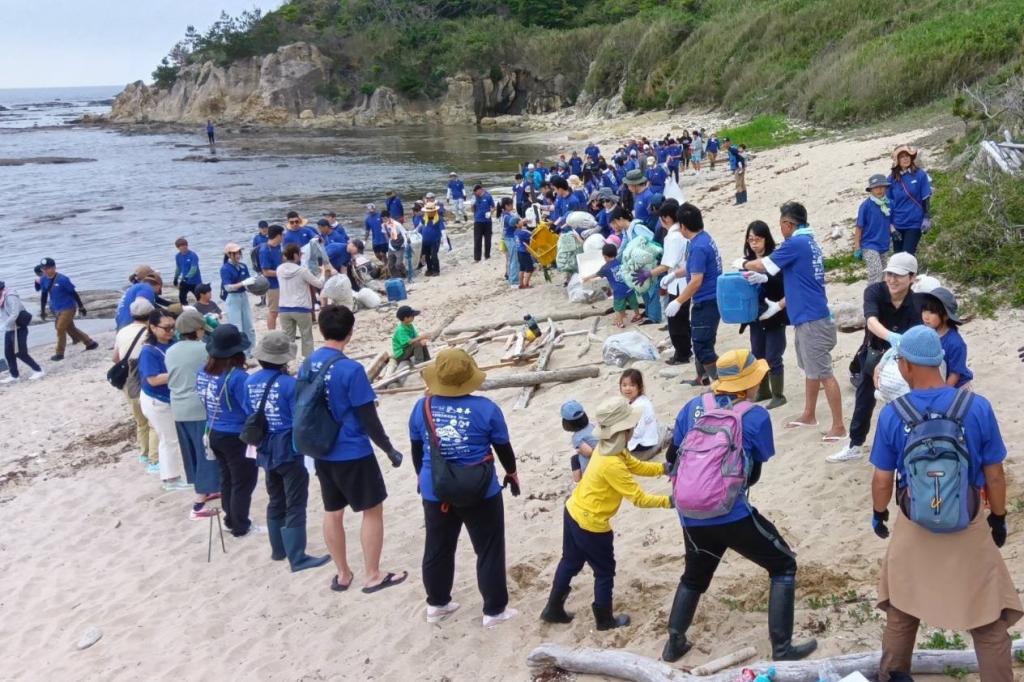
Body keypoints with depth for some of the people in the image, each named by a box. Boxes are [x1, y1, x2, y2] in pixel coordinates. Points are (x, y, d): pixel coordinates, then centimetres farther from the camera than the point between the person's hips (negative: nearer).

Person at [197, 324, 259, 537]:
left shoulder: (203, 373, -2)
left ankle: (231, 520, 33)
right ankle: (241, 526, 18)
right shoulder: (237, 377, -25)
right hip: (237, 437, -7)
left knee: (227, 478, 21)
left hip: (214, 433, 7)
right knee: (243, 482, 8)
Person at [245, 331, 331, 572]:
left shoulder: (250, 382, 0)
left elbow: (248, 416, 9)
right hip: (289, 451, -6)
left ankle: (278, 549, 30)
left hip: (266, 451, 7)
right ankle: (298, 558, 1)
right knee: (295, 505, 0)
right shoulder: (289, 383, -18)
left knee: (275, 501, 20)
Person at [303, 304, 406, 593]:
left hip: (322, 453, 7)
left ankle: (342, 574, 28)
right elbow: (368, 418, -17)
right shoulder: (351, 369, -20)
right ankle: (372, 576, 15)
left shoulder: (307, 365, 0)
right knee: (373, 511, 8)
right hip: (353, 454, -7)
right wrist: (390, 450, -5)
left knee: (332, 512, 16)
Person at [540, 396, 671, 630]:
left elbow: (637, 466, 5)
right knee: (605, 572, 12)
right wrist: (667, 501, -21)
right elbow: (638, 498, -26)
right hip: (591, 524, -9)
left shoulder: (607, 448, -2)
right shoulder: (612, 465, -30)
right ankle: (605, 620, 27)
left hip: (573, 513, 9)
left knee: (570, 563, 23)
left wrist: (665, 468, -6)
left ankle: (553, 609, 35)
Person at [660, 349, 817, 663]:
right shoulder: (756, 416, -5)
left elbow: (672, 458, 12)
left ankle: (674, 644, 33)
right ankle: (782, 648, 11)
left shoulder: (693, 407, 4)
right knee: (784, 565, 14)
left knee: (695, 576, 29)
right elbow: (754, 473, 5)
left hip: (690, 517, 5)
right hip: (733, 517, -5)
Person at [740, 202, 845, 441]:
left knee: (823, 372, -6)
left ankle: (838, 426, -1)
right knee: (810, 368, 21)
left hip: (811, 318, -10)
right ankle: (809, 415, 34)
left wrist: (743, 264, 10)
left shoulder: (796, 243, -16)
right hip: (807, 316, 10)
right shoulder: (809, 242, 12)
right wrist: (763, 278, 17)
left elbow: (764, 265, -9)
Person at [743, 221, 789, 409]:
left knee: (773, 358, -1)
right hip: (755, 318, 6)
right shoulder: (747, 261, 4)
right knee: (758, 356, 16)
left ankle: (778, 395, 13)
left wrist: (778, 306, -23)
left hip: (774, 318, -6)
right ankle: (763, 391, 32)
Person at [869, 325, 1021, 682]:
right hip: (968, 528, -1)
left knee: (901, 607, 23)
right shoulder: (977, 407, -15)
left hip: (913, 527, 2)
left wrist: (878, 514, 15)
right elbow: (994, 475, -5)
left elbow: (882, 479, -5)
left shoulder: (892, 414, -14)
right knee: (987, 619, 12)